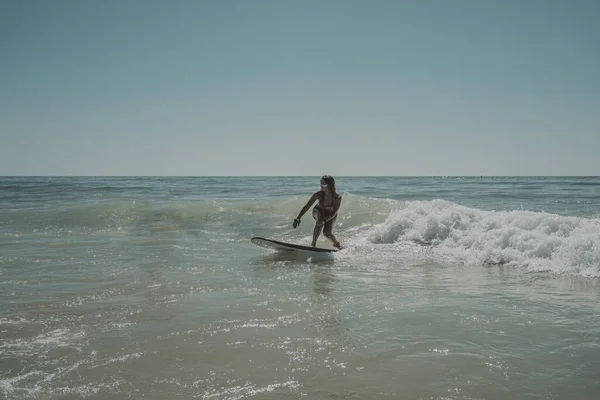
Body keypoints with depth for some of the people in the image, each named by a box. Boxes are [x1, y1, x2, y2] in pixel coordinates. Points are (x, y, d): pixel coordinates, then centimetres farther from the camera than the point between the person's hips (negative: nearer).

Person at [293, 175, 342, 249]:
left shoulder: (337, 198, -31)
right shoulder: (318, 194, -28)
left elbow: (334, 214, -30)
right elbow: (307, 206, -24)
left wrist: (324, 220, -46)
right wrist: (298, 218, -29)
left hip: (330, 215, 0)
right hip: (318, 212, 0)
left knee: (326, 233, -21)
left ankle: (336, 243, 12)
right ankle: (313, 244, -25)